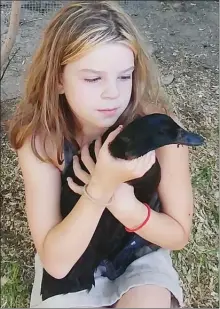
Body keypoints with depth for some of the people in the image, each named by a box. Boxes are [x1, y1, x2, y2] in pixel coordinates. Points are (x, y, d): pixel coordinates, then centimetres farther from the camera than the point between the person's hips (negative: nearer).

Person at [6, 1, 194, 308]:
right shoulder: (39, 139, -23)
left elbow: (179, 234, -13)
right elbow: (55, 261, -24)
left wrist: (123, 204, -33)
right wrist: (102, 185, -40)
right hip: (70, 260, 1)